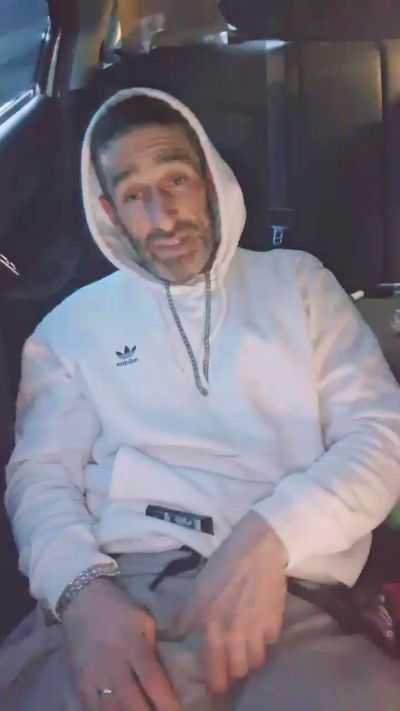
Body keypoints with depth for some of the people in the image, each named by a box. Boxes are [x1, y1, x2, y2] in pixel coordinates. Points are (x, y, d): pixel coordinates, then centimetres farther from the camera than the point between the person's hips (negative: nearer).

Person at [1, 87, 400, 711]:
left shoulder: (296, 280, 15)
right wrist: (81, 589, -17)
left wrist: (268, 538, -14)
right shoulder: (74, 324, 16)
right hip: (117, 596, 0)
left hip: (292, 591, 1)